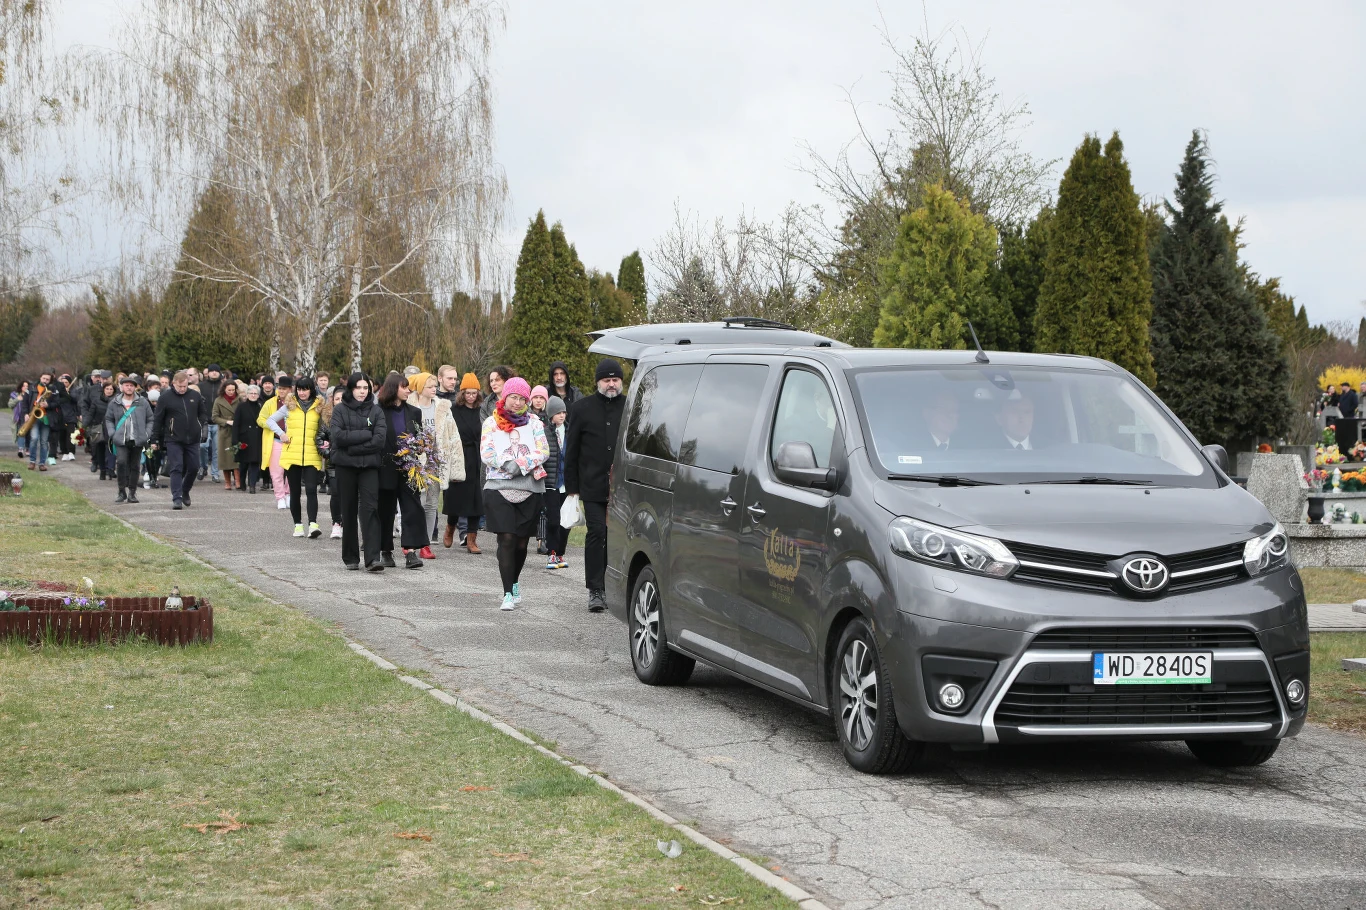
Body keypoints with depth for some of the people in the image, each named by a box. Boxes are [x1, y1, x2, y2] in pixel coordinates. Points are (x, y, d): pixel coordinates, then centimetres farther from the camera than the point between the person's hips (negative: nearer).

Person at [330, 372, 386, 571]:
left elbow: (380, 440, -6)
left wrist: (352, 448, -10)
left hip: (369, 465, -1)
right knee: (349, 512, 6)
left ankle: (373, 558, -18)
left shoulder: (376, 411, 6)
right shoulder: (340, 411, 5)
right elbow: (337, 436, -11)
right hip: (345, 466, 1)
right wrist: (366, 434, -11)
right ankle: (350, 558, 15)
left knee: (370, 509, -12)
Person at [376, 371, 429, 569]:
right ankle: (386, 551, 17)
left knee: (412, 509, -9)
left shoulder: (413, 412, 10)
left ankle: (410, 551, -13)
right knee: (386, 511, 6)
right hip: (386, 469, -3)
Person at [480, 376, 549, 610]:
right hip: (498, 488, -2)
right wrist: (508, 465, -16)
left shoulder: (534, 423, 11)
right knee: (507, 539, -13)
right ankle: (508, 593, -13)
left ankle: (514, 583, 31)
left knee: (522, 542, 7)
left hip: (529, 490, 2)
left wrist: (521, 465, -14)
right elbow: (487, 454, -2)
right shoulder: (491, 423, 8)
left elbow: (543, 452, 0)